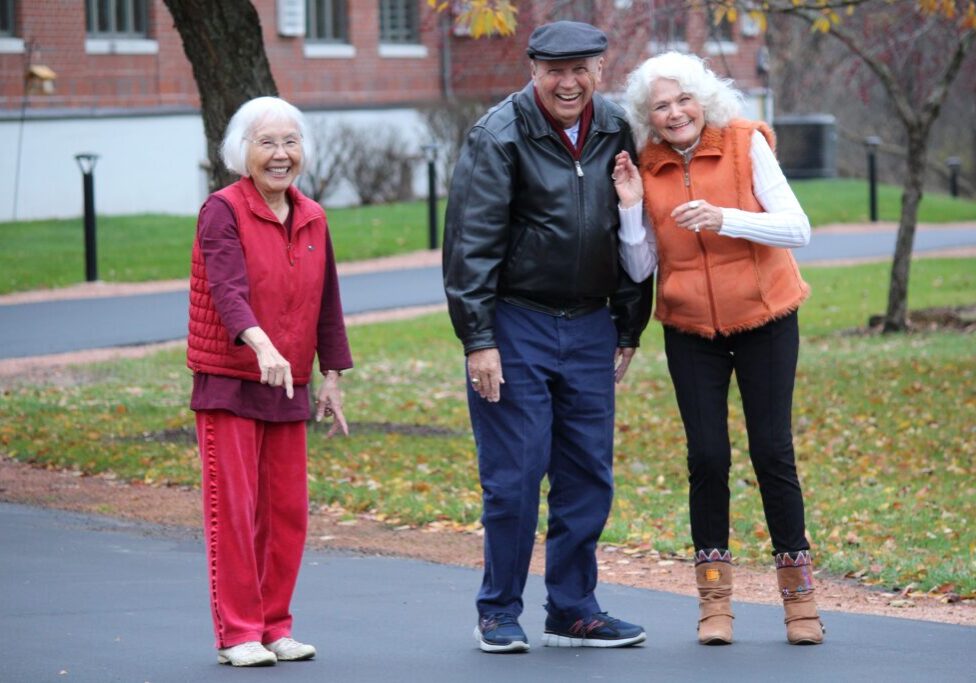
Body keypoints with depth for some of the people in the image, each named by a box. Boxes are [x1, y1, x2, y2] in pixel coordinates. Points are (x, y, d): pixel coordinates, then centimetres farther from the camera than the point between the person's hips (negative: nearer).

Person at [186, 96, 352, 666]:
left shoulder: (313, 219, 9)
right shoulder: (223, 211, -9)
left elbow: (326, 304, 16)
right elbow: (227, 288, -23)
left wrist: (332, 378, 13)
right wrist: (262, 345, -39)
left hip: (289, 388, 5)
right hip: (228, 384, -5)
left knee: (288, 512, 6)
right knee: (233, 511, -3)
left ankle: (275, 628, 17)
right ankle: (238, 634, 3)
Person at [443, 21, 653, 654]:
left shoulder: (615, 132, 6)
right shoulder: (499, 137, -10)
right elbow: (471, 244, -12)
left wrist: (629, 328, 14)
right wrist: (478, 340, -16)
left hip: (588, 326, 5)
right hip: (515, 323, -5)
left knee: (589, 476, 6)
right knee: (514, 475, -4)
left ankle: (573, 611, 17)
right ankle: (499, 613, 9)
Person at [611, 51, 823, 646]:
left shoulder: (746, 144, -9)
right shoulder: (645, 169, -1)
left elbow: (797, 229, -15)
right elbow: (640, 269, 2)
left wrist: (723, 219, -27)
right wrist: (631, 209, -13)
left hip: (764, 320, -2)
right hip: (691, 329, 2)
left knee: (772, 452, -2)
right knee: (707, 457, -2)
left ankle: (799, 595, 10)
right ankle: (715, 601, 8)